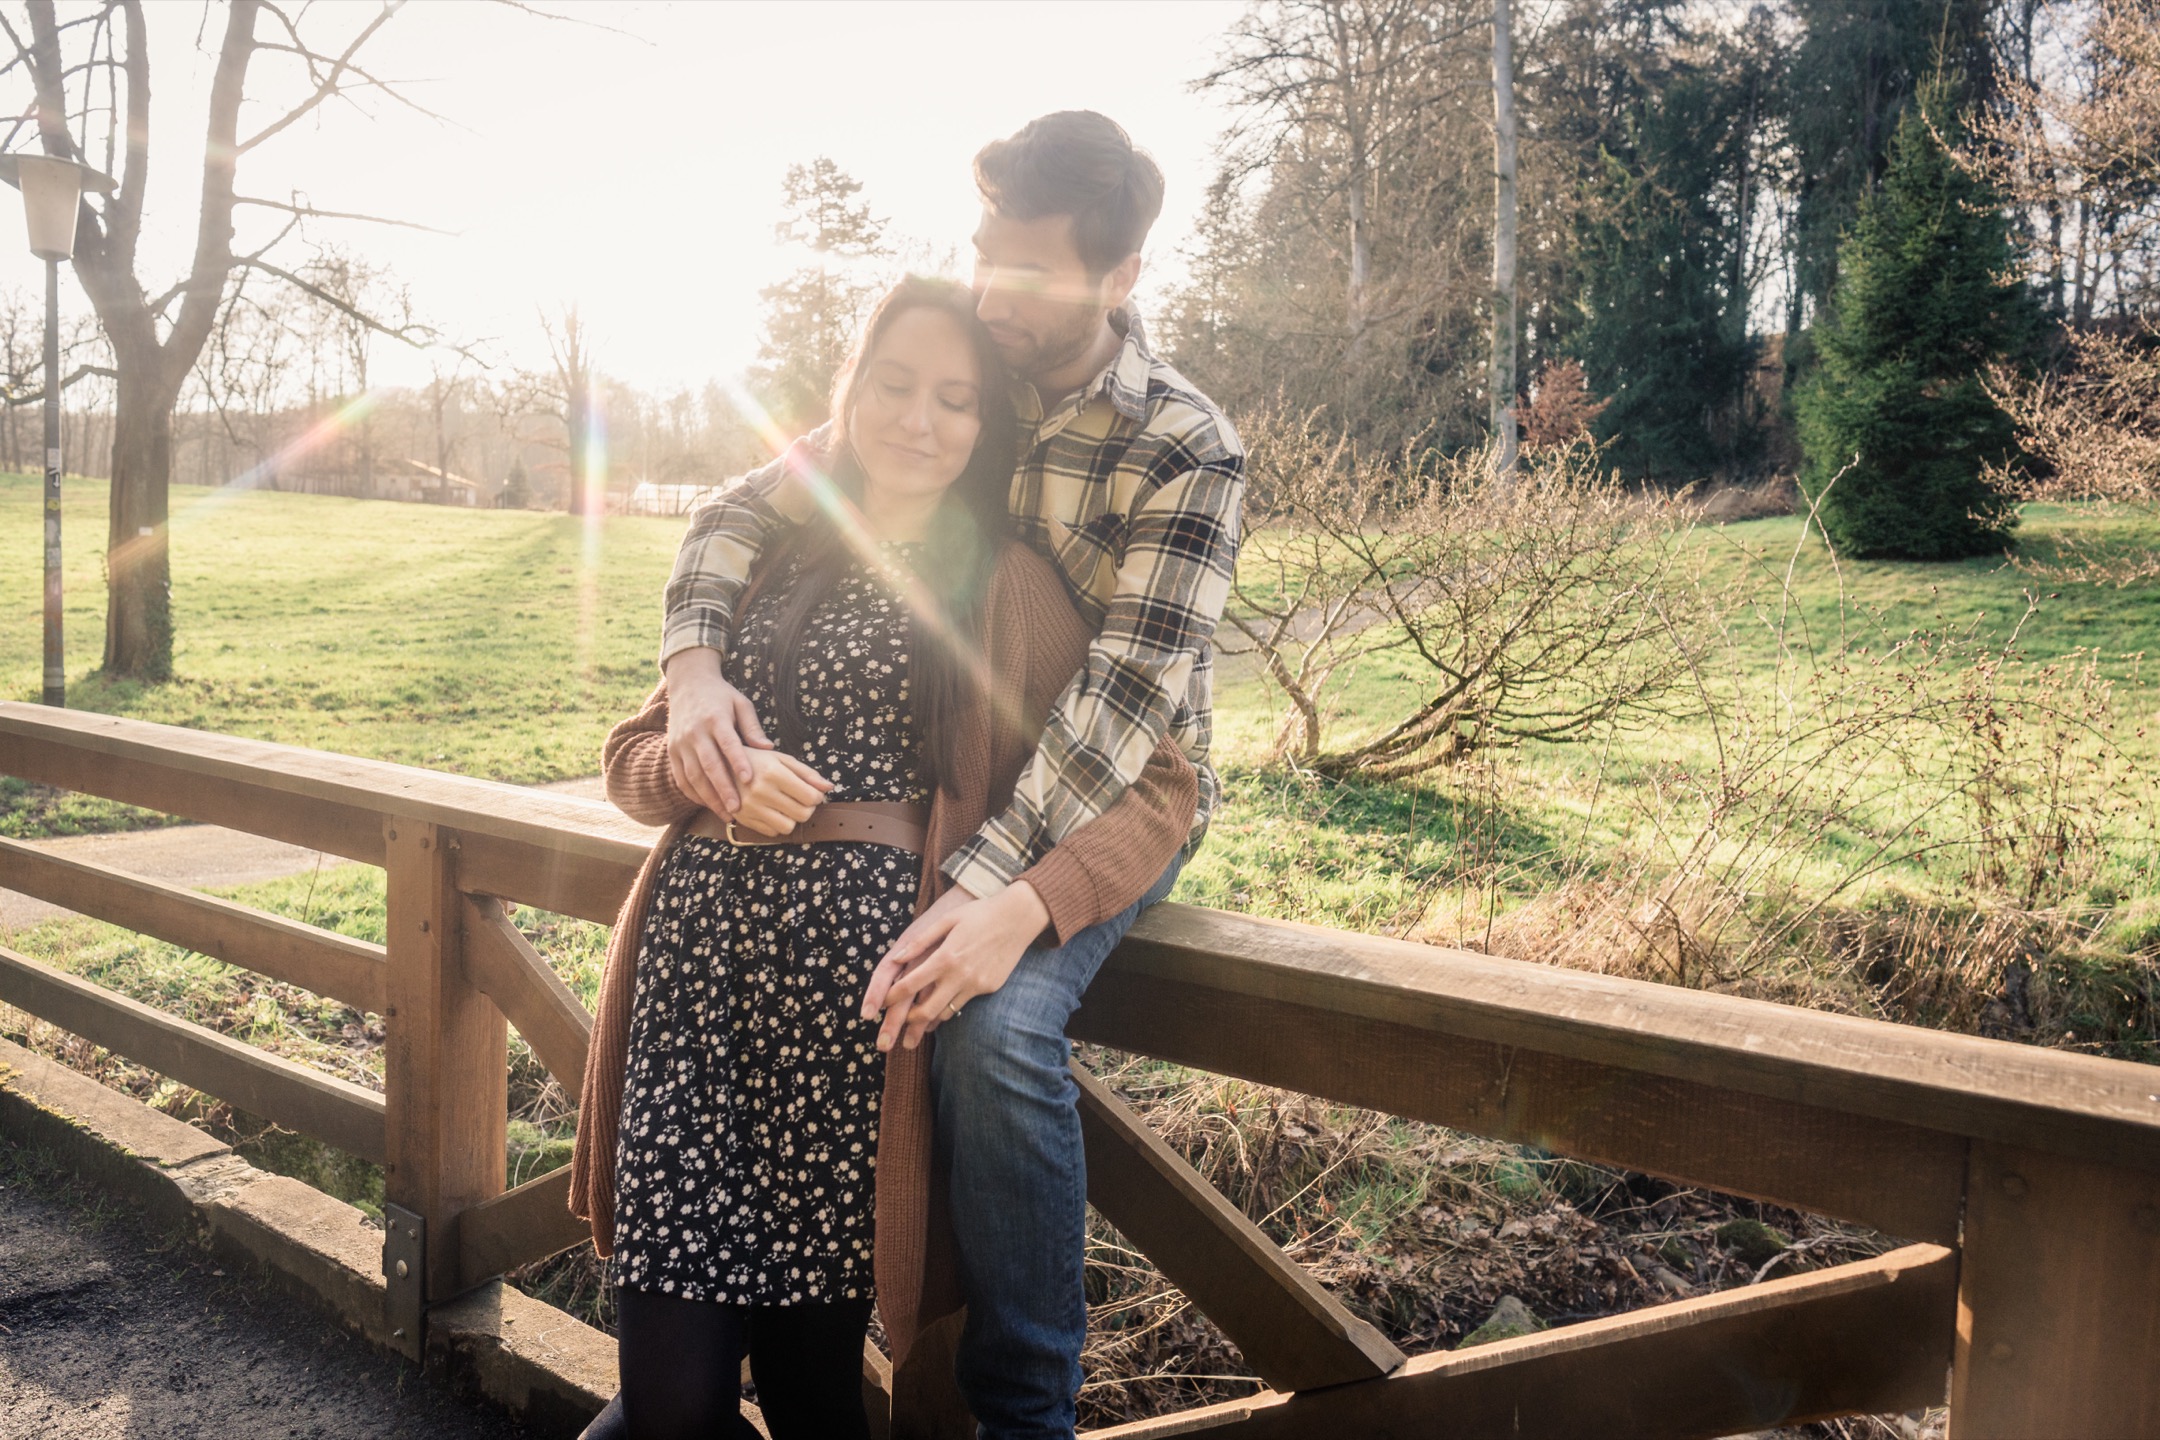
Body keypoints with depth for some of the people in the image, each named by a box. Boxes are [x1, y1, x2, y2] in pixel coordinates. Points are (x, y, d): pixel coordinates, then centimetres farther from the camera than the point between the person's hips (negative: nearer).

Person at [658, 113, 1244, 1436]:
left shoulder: (1189, 454, -14)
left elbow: (1129, 693, -25)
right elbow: (747, 511, 1)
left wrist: (1000, 884, -39)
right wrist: (696, 664, -20)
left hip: (1113, 806, -5)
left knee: (995, 1025, -32)